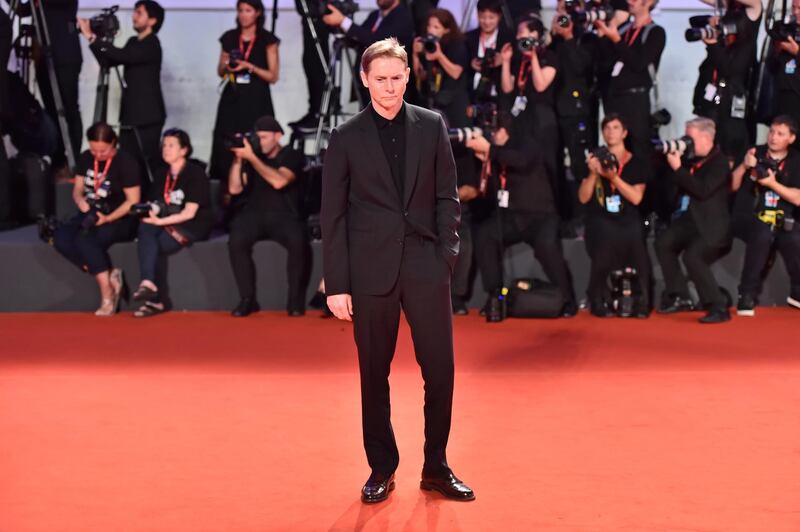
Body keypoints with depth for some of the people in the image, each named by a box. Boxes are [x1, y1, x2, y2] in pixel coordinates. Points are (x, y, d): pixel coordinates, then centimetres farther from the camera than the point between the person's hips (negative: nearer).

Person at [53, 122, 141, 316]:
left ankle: (107, 296, -25)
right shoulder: (85, 158, 7)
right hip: (91, 214, 6)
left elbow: (133, 201, -12)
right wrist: (81, 202, -12)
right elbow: (77, 189, 13)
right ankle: (109, 276, -24)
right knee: (60, 237, -23)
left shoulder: (126, 162, -11)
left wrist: (107, 218, -22)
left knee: (84, 240, -33)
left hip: (120, 219, -6)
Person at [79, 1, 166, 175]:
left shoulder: (151, 45, -11)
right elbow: (109, 61, 10)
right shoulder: (134, 42, 15)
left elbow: (121, 55, -24)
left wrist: (92, 37, -22)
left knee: (147, 163, -8)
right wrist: (91, 38, 0)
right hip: (130, 114, 8)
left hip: (147, 116, -8)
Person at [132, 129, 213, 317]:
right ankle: (148, 283, -39)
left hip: (193, 226, -5)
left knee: (153, 245, -29)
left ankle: (156, 300, -25)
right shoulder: (161, 174, 13)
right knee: (145, 228, -28)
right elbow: (154, 204, 9)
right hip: (167, 224, 5)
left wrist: (160, 221, -23)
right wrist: (150, 212, -15)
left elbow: (189, 213, -16)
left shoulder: (195, 173, -8)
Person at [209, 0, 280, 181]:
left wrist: (249, 67, -14)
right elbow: (220, 72, 17)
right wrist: (226, 66, -5)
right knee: (226, 149, -4)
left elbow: (273, 76, -3)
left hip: (256, 102, -3)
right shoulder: (230, 38, 10)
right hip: (231, 100, 3)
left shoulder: (268, 40, 1)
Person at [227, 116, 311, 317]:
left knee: (298, 242, -34)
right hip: (254, 215, 2)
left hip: (284, 216, -2)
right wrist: (238, 159, -8)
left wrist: (251, 157, -19)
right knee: (236, 241, -30)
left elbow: (278, 181, -18)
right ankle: (247, 299, -17)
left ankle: (296, 300, -15)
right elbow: (234, 189, 3)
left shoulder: (291, 156, 2)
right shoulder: (251, 155, 11)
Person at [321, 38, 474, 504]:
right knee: (375, 374, 7)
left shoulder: (432, 126, 5)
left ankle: (436, 467, 17)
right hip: (371, 270, -1)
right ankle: (382, 468, 20)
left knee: (440, 369, 2)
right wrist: (337, 285, -4)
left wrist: (447, 255, -3)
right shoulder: (346, 138, 0)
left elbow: (447, 196, 7)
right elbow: (333, 216, 0)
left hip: (426, 265, 1)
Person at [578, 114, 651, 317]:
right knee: (605, 239, -30)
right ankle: (599, 302, -14)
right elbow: (583, 198, 5)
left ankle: (641, 303, -11)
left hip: (628, 220, 0)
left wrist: (613, 177, -15)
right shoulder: (596, 159, 11)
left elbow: (636, 198, -5)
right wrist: (593, 173, -10)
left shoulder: (637, 163, 8)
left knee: (634, 239, -28)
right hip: (601, 220, 0)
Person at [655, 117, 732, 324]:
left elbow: (702, 191, -23)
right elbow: (678, 184, 14)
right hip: (691, 219, 9)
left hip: (712, 224, -9)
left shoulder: (720, 162, -12)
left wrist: (678, 168, -21)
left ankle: (719, 307, -18)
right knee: (663, 242, -3)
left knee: (692, 255, -26)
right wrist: (672, 158, 0)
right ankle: (680, 298, 3)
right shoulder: (693, 160, 12)